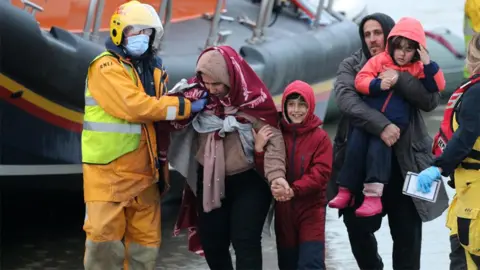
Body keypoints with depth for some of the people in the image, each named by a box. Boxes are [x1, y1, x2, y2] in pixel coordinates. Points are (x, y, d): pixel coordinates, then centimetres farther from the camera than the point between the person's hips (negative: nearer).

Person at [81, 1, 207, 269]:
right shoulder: (106, 66, -11)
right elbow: (135, 107, -22)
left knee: (146, 240, 10)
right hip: (108, 168, -7)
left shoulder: (153, 69, 14)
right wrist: (186, 106, -18)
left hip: (143, 169, 7)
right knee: (105, 237, -7)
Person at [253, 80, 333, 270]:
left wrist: (293, 190, -27)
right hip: (283, 209, 3)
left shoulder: (320, 137, -5)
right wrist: (259, 149, -18)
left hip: (311, 210, -3)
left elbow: (321, 173, -14)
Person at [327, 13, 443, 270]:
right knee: (357, 224, 4)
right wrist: (381, 125, -28)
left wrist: (400, 79, -22)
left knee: (407, 230, 0)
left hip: (403, 161, 0)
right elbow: (345, 97, -15)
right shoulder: (351, 65, 5)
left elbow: (431, 100, -8)